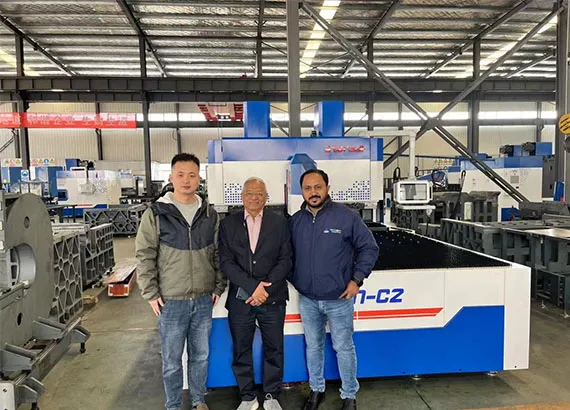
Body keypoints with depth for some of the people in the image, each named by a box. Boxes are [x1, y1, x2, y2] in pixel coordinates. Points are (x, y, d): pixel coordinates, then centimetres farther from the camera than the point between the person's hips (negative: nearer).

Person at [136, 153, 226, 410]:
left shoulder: (209, 214, 4)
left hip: (204, 300, 3)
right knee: (172, 360, 10)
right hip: (171, 301, -3)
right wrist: (151, 294, -7)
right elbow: (145, 256, -4)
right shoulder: (156, 213, -6)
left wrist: (219, 287, 6)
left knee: (201, 355, 16)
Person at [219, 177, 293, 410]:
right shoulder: (228, 224, 1)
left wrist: (265, 288, -14)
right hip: (239, 300, 1)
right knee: (241, 351, 12)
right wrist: (253, 286, -15)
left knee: (274, 350, 11)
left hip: (272, 299, 0)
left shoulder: (280, 222, 1)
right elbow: (226, 262, -5)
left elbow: (286, 260, -3)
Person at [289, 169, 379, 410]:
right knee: (313, 346, 18)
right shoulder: (295, 221, 0)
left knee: (344, 347, 9)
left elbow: (369, 248, -5)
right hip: (307, 299, 4)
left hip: (339, 299, -3)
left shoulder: (346, 216, -11)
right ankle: (316, 390, 38)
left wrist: (357, 279, -10)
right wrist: (294, 281, 3)